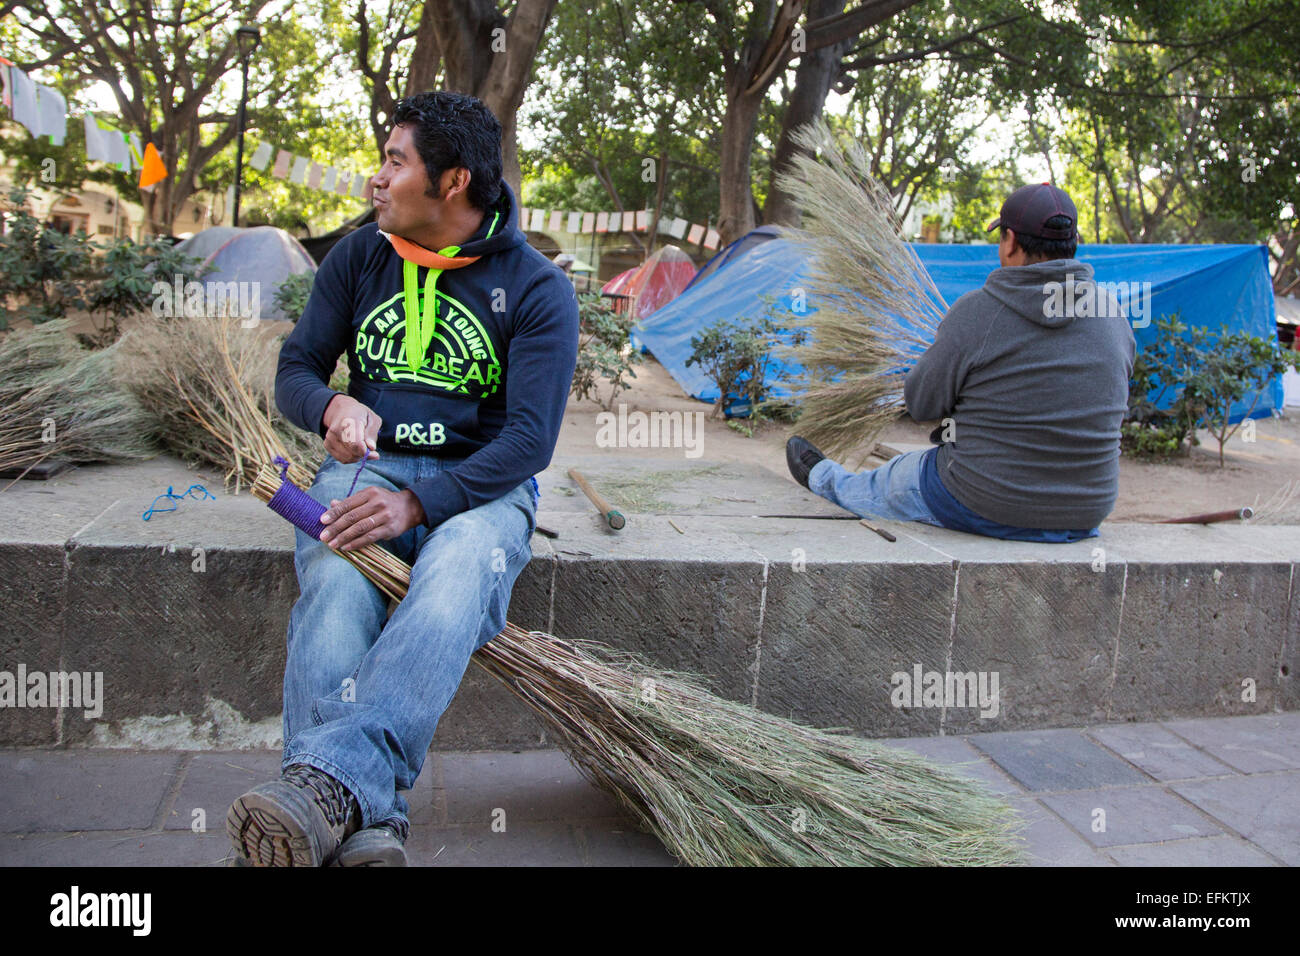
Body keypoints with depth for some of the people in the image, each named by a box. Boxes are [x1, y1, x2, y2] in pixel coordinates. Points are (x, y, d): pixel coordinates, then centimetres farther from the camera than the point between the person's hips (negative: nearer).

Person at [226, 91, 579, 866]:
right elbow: (294, 370, 12)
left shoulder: (537, 289, -3)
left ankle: (333, 776, -52)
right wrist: (331, 405, -15)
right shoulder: (358, 259, 11)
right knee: (335, 585, -31)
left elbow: (530, 438, -12)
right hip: (365, 467, 3)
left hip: (479, 484, -2)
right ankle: (366, 820, -44)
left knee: (457, 576, -38)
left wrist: (417, 502, -26)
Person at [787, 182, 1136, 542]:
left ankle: (821, 476, 56)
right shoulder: (1115, 315, -2)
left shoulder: (975, 311, -16)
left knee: (876, 485, 26)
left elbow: (920, 404, -7)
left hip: (982, 507, -4)